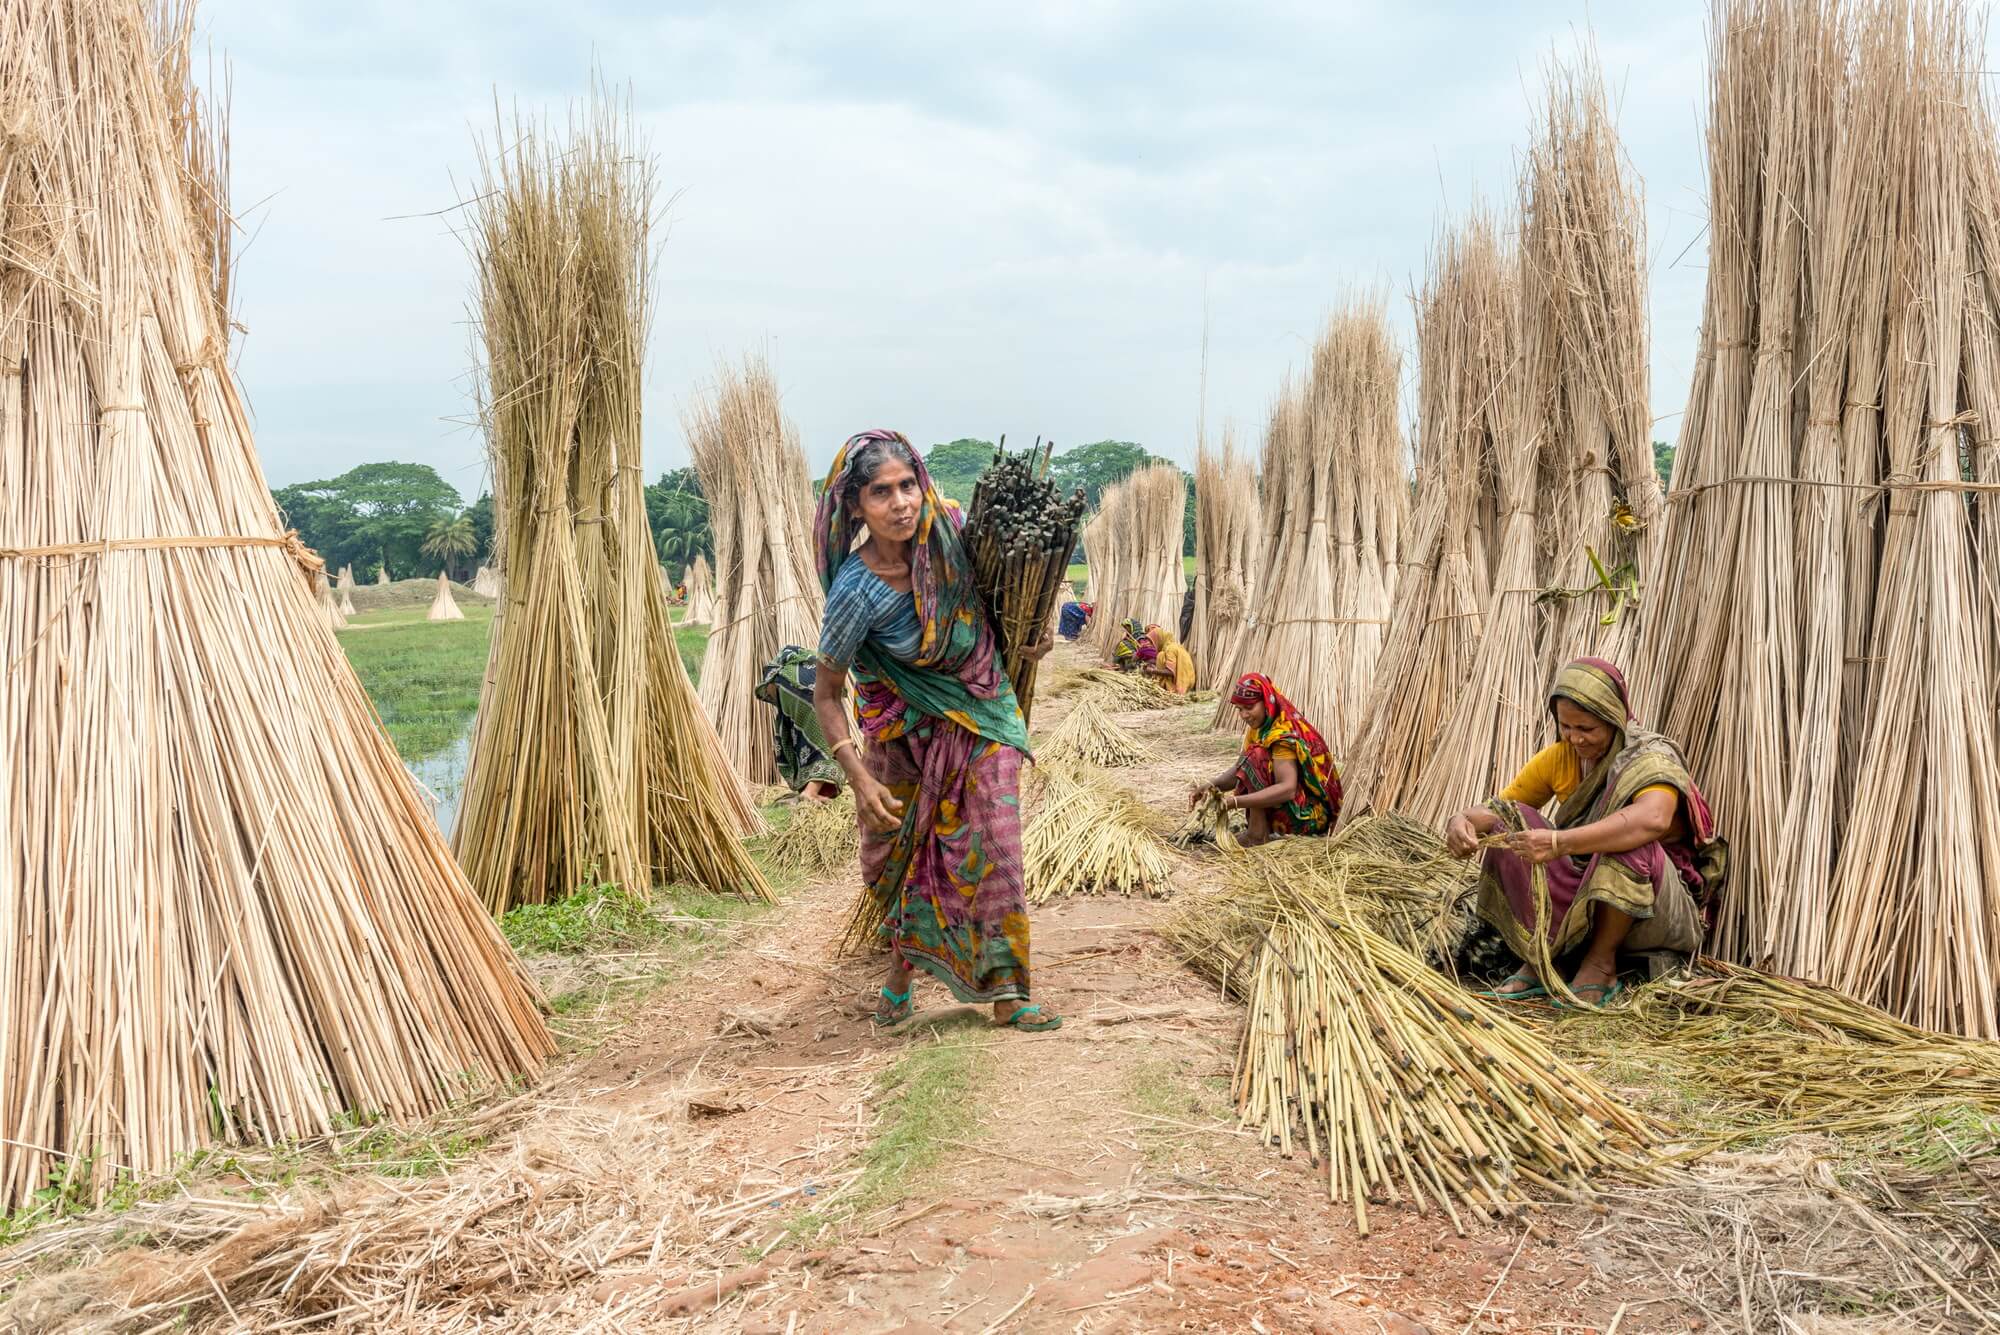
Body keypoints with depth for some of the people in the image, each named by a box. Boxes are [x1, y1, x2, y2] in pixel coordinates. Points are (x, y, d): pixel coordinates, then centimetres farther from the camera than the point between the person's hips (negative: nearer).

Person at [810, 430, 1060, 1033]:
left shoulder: (945, 527, -19)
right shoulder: (858, 592, -29)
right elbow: (826, 693, -18)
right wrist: (859, 778, -24)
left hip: (981, 707, 3)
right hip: (908, 725, -2)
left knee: (992, 846, -4)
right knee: (894, 848, 11)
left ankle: (1005, 995, 3)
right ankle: (903, 965, 36)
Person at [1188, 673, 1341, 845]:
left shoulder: (1284, 733, -22)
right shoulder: (1259, 727, 4)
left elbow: (1288, 789, -34)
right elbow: (1238, 768, 5)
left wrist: (1236, 802, -38)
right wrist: (1210, 785, -15)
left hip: (1311, 813, -9)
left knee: (1256, 759, -23)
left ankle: (1259, 834, -19)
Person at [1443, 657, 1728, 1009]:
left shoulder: (1652, 757, -18)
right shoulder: (1559, 758, 1)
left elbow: (1653, 819, -42)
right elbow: (1498, 808, -2)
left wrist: (1559, 843, -53)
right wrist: (1464, 820, -28)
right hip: (1579, 899, 5)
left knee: (1629, 843, -36)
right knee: (1512, 823, -13)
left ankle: (1602, 965, -17)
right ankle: (1538, 959, -13)